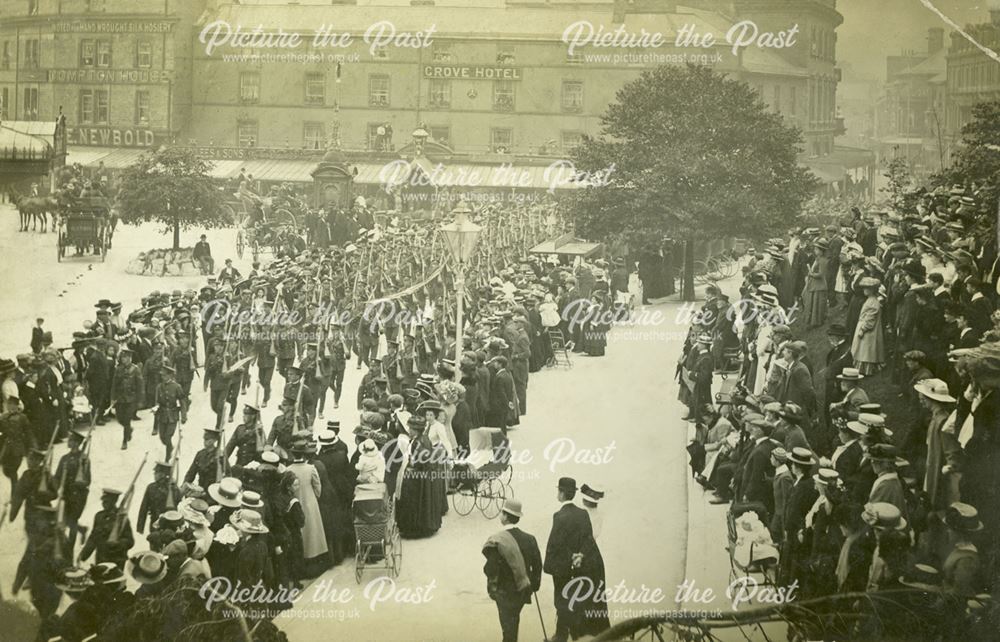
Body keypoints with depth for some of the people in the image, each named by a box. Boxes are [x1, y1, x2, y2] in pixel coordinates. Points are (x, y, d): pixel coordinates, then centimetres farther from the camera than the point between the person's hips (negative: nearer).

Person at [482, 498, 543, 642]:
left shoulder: (496, 541, -20)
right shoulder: (528, 539, -6)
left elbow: (491, 569, -19)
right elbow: (537, 565, 2)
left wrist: (492, 589, -5)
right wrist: (534, 585, 15)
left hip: (505, 592, -5)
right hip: (523, 590, 5)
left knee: (508, 624, 7)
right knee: (514, 620, 25)